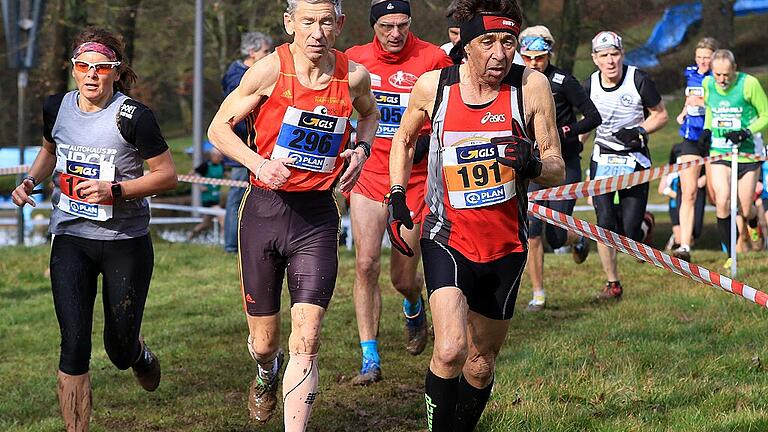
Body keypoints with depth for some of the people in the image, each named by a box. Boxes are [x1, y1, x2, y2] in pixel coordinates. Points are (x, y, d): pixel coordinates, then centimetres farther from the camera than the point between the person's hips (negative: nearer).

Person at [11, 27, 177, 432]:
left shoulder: (133, 117, -14)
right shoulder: (56, 108, 0)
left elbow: (167, 175, -9)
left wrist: (114, 190, -20)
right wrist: (30, 180, 4)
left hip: (126, 242, -2)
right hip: (70, 238, 3)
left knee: (119, 349, 8)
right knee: (74, 344, -10)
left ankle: (139, 352, 47)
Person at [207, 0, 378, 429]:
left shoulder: (354, 76, -1)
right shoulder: (271, 70, -10)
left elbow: (370, 114, 23)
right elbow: (219, 127, -1)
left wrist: (361, 150, 3)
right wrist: (259, 163, -18)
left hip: (318, 216, 1)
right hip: (265, 208, -1)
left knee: (307, 341, -12)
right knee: (263, 341, 12)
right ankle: (267, 372, 49)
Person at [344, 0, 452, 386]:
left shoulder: (433, 59, -7)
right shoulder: (354, 59, 1)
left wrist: (428, 140, -14)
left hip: (414, 179, -2)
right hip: (368, 176, 2)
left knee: (403, 278, 5)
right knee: (366, 264, -11)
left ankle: (414, 307, 43)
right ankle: (370, 360, -5)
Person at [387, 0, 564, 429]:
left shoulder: (532, 86, -8)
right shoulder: (432, 86, -5)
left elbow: (558, 169, -2)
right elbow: (405, 138, 16)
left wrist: (534, 165, -24)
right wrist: (397, 195, 8)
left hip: (507, 245, 2)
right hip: (449, 237, -1)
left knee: (481, 365, 13)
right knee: (450, 350, -23)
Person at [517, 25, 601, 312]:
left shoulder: (563, 82, -12)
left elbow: (594, 117, -11)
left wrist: (563, 132, -22)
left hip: (564, 166, -3)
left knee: (557, 238, -4)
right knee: (531, 233, -8)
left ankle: (577, 238, 34)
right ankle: (538, 295, 5)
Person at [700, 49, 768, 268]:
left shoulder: (749, 84, -13)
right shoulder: (707, 84, 1)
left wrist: (746, 132, -19)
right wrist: (707, 130, 6)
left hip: (747, 152, -2)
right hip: (719, 151, 2)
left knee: (745, 210, 3)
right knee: (722, 201, -17)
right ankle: (730, 255, -4)